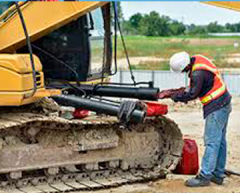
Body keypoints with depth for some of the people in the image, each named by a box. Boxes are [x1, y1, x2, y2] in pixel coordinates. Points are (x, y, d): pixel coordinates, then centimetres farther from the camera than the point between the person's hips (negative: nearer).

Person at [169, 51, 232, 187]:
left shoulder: (198, 73, -26)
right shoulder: (198, 59, 3)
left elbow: (192, 95, -15)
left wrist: (175, 97, -1)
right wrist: (186, 90, 6)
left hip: (216, 108, -10)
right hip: (223, 104, 10)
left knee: (212, 142, -9)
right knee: (220, 140, 13)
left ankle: (204, 176, -8)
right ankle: (218, 175, 19)